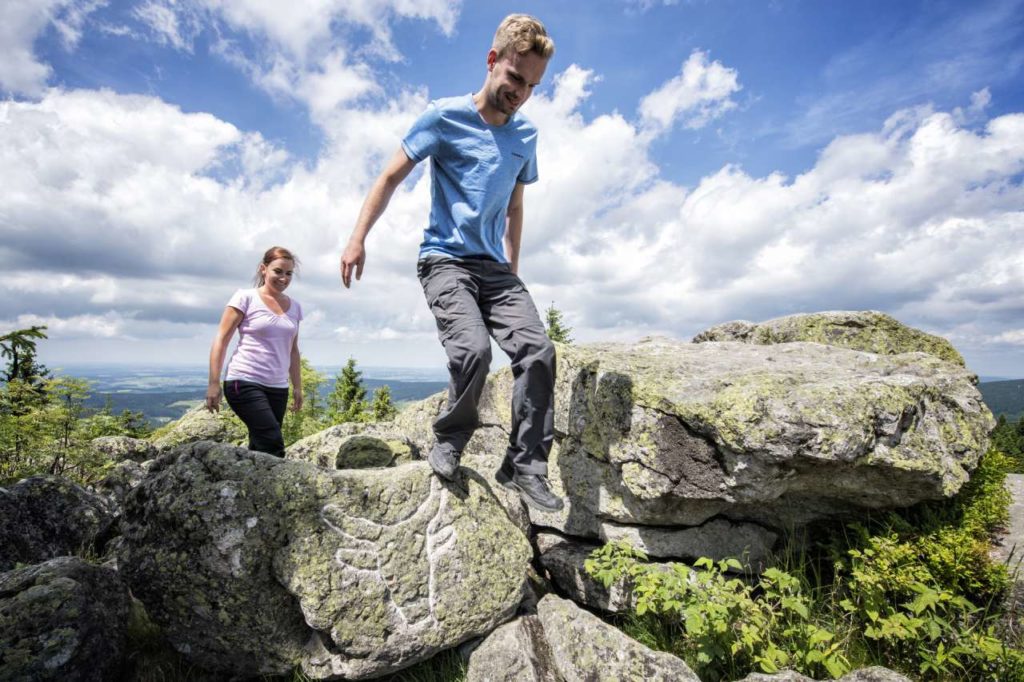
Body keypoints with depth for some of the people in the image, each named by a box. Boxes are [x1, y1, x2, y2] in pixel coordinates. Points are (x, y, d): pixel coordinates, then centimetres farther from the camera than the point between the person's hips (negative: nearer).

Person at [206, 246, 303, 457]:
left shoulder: (294, 307, 12)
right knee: (273, 444, -18)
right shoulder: (246, 298, -2)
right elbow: (221, 340, -3)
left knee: (260, 447, 7)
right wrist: (214, 383, -8)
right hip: (244, 383, -5)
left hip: (277, 388, 5)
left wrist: (297, 387, 16)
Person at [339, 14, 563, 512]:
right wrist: (358, 238, -7)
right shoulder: (445, 116, 0)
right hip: (445, 260, -4)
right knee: (473, 348, -27)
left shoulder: (526, 136, 14)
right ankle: (449, 442, 1)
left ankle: (525, 466, -4)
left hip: (495, 266, 5)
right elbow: (391, 177, 2)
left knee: (538, 349, -15)